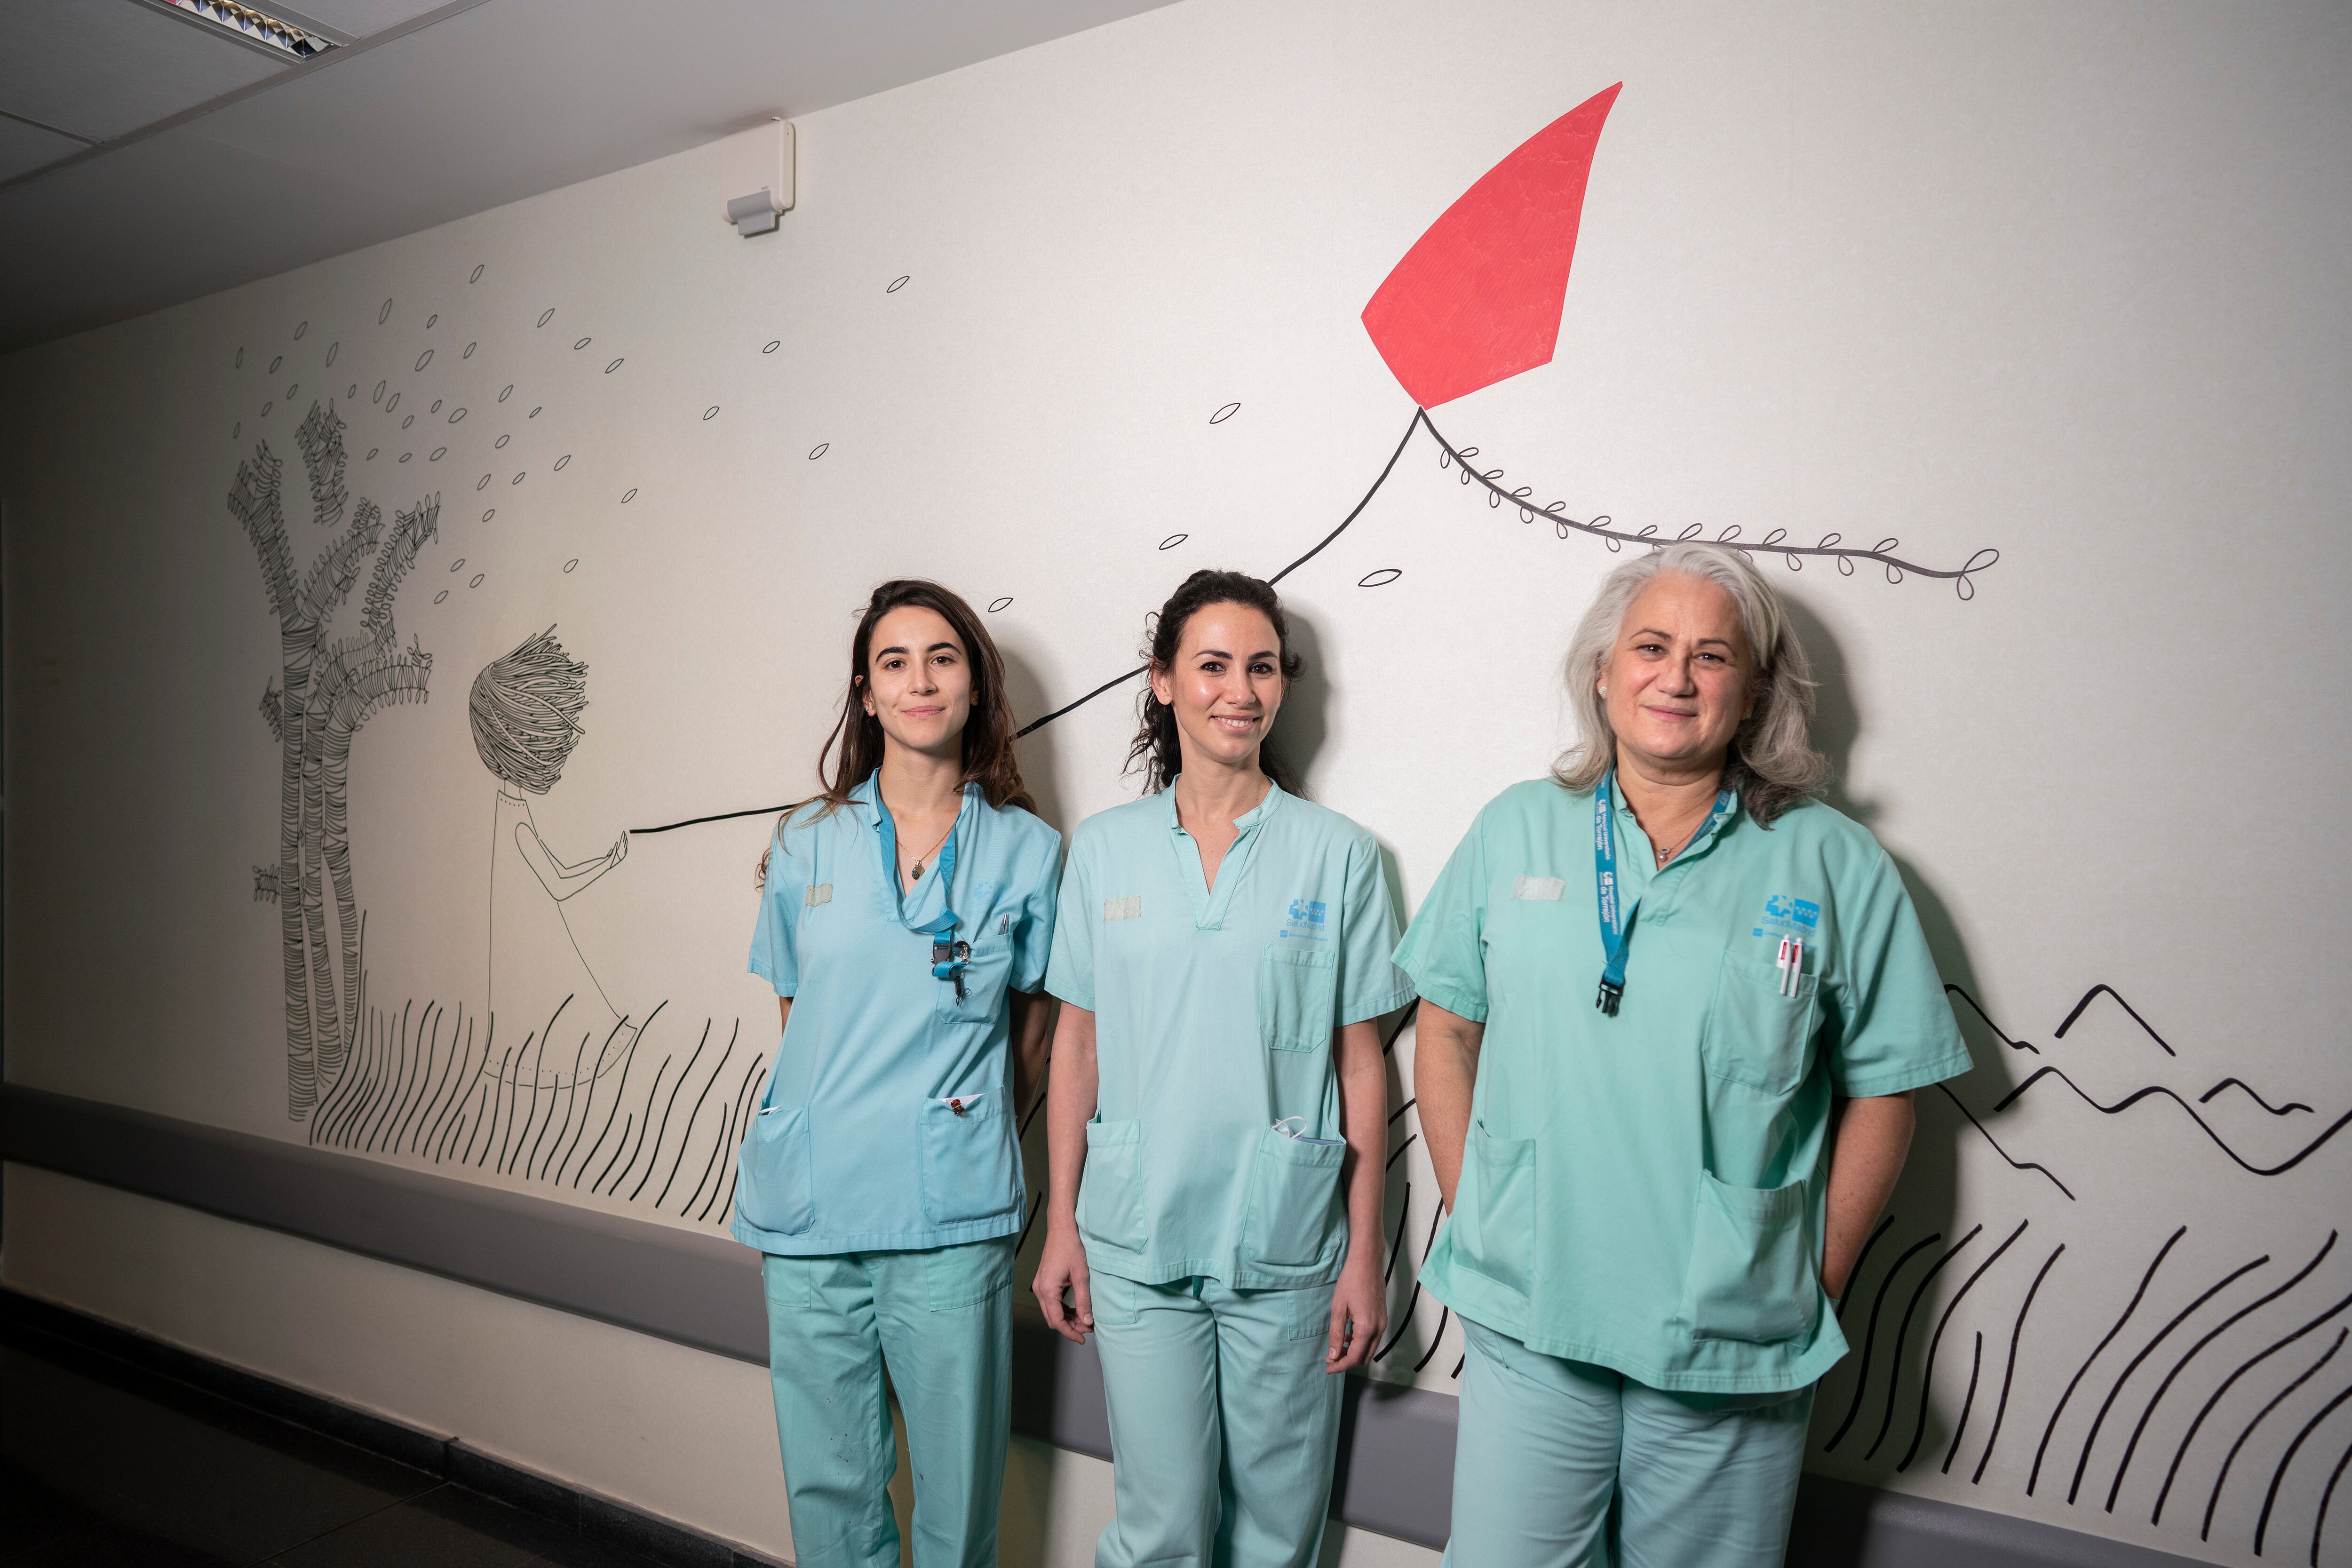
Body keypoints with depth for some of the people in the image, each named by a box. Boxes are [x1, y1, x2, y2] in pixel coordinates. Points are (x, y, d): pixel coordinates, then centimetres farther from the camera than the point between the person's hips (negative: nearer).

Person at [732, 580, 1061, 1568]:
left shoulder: (1027, 851, 0)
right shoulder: (807, 844, 5)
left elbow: (1031, 1028, 9)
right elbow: (794, 1014, 14)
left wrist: (969, 1136, 8)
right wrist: (834, 1125, 9)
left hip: (953, 1219, -1)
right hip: (810, 1209, 2)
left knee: (958, 1485, 8)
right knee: (827, 1479, 13)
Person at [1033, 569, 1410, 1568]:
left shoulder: (1337, 854, -2)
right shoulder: (1104, 848, 3)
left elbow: (1359, 1063, 0)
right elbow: (1077, 1045, 6)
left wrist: (1365, 1252, 0)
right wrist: (1061, 1223, 5)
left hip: (1285, 1242, 0)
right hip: (1136, 1240, 1)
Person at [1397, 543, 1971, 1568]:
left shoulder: (1834, 865, -2)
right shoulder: (1515, 830, 2)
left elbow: (1882, 1091, 1)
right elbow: (1446, 1030, 6)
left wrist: (1813, 1286, -1)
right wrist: (1472, 1218, 2)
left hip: (1733, 1349, -1)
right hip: (1525, 1325, 1)